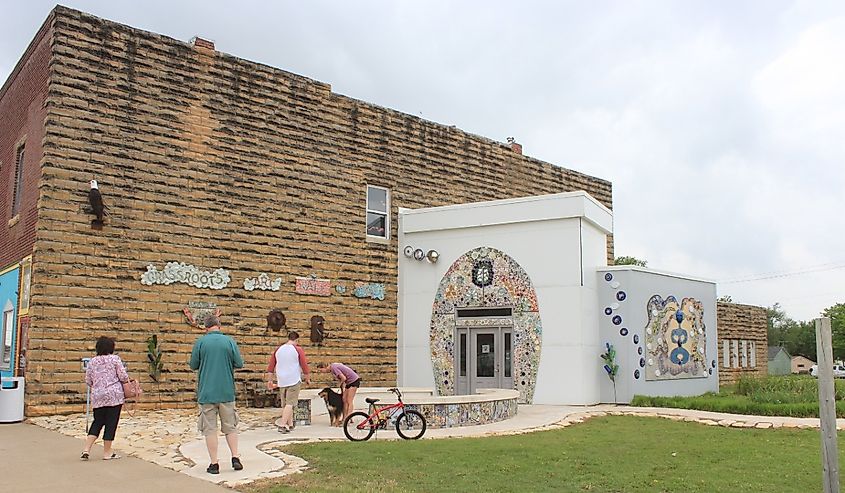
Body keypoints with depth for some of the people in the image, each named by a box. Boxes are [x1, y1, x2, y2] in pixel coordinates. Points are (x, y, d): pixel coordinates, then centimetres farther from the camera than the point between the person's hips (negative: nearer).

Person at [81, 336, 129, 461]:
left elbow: (88, 381, 10)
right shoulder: (115, 359, -6)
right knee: (111, 423, 3)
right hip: (114, 395, -4)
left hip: (97, 396, 4)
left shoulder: (92, 361, 7)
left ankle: (86, 449, 7)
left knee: (97, 422, 16)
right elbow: (123, 377, -8)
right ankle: (107, 452, 10)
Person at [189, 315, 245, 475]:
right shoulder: (229, 341, -2)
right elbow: (239, 364, -1)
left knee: (210, 429, 5)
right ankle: (235, 458, 8)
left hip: (206, 392, -1)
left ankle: (214, 463, 6)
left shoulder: (200, 342, -4)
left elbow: (193, 365, 1)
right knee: (230, 427, 13)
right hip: (227, 391, 1)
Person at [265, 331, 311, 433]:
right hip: (294, 380, -5)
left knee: (285, 404, 14)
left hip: (282, 381, 5)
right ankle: (283, 425, -14)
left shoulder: (278, 350, 9)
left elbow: (271, 367, 10)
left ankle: (290, 424, 22)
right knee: (290, 403, -4)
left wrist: (270, 380, 16)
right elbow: (304, 366, -4)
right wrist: (308, 379, 7)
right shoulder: (298, 350, -5)